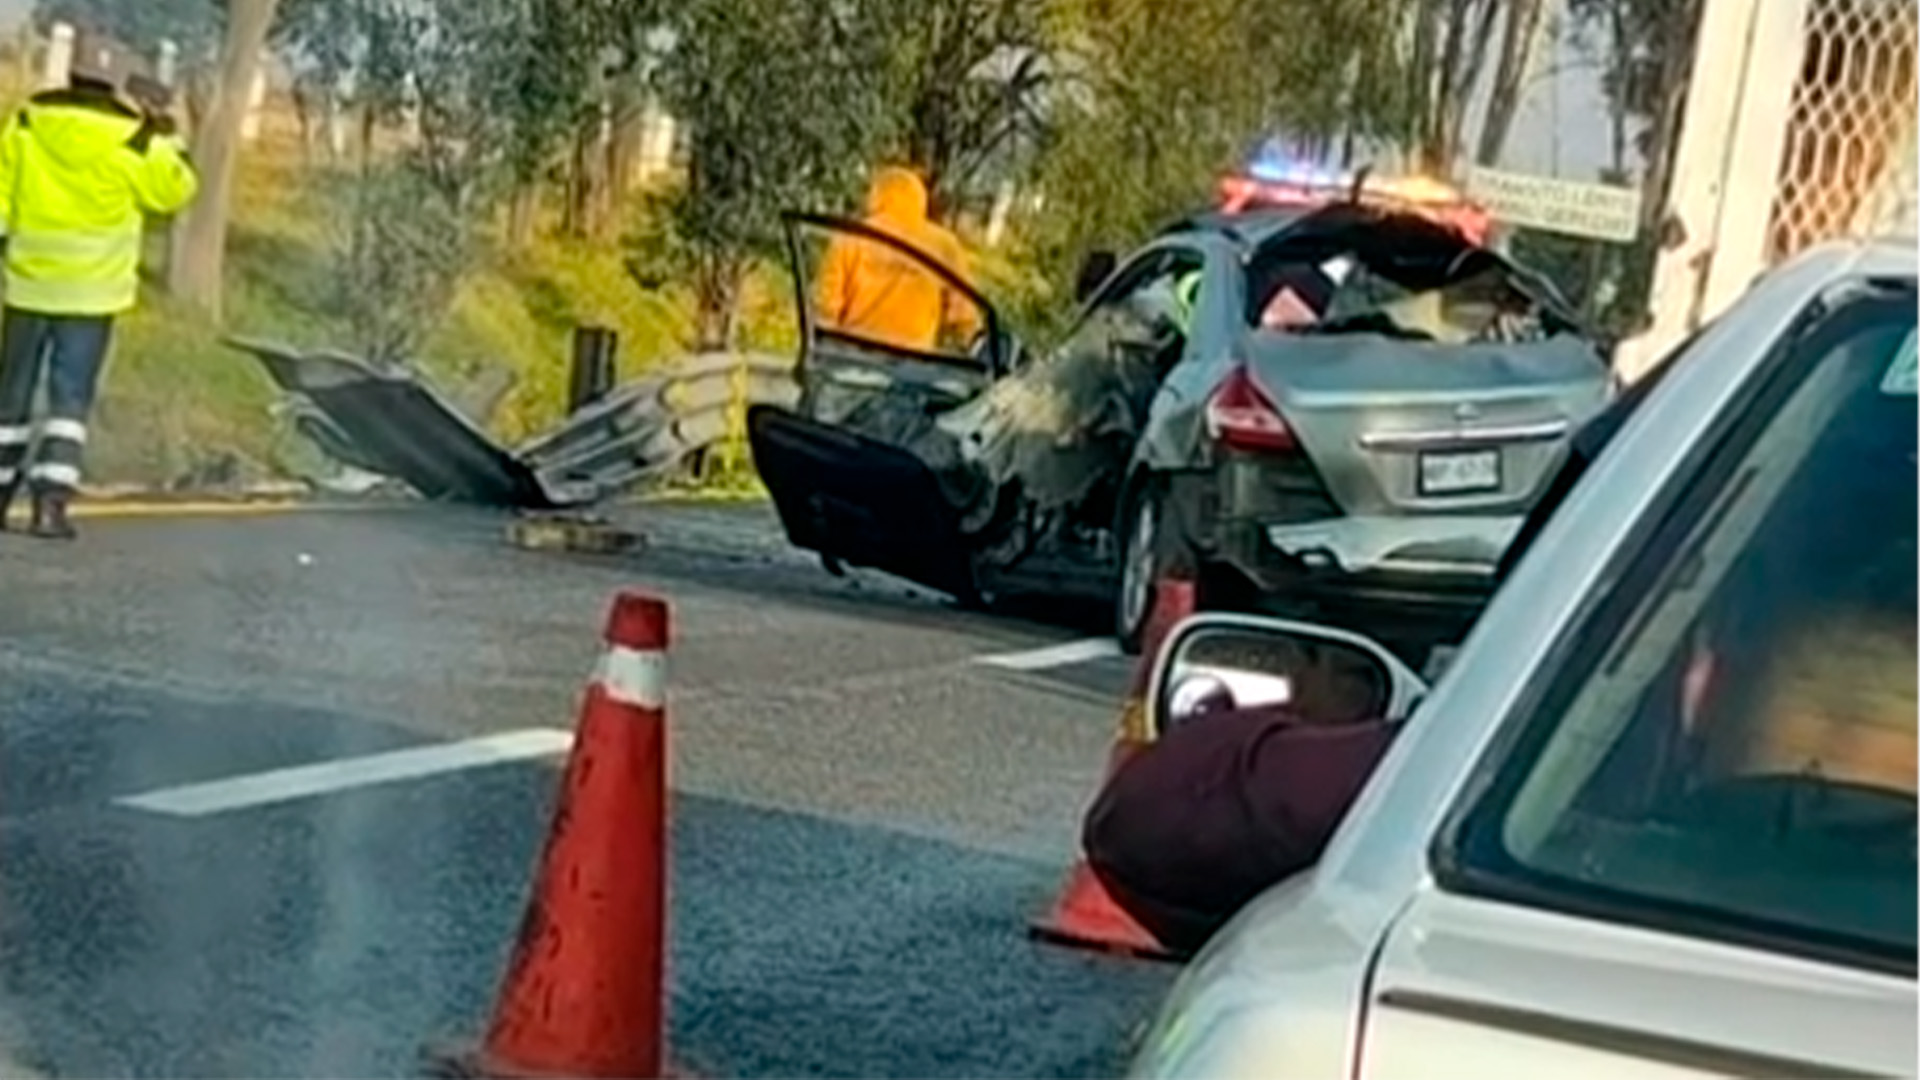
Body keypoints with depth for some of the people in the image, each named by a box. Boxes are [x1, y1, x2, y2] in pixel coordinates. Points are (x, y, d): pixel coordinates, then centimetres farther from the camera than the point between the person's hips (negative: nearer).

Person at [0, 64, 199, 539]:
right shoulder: (130, 135, -10)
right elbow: (173, 191, 1)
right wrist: (166, 138, 8)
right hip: (92, 288, -3)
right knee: (71, 396, 0)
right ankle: (51, 500, -11)